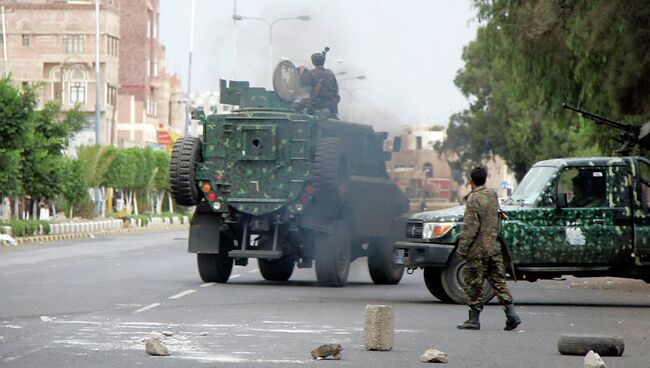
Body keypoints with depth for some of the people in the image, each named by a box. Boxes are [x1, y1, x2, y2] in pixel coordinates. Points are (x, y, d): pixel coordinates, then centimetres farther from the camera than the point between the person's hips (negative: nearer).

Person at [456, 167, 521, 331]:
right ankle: (511, 314, 1)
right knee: (499, 281, 9)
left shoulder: (474, 199, -15)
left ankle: (474, 319, 5)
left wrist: (462, 249, -14)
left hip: (478, 250, -7)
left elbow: (470, 227, -18)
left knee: (474, 284, 1)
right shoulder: (492, 195, 8)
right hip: (494, 248, 7)